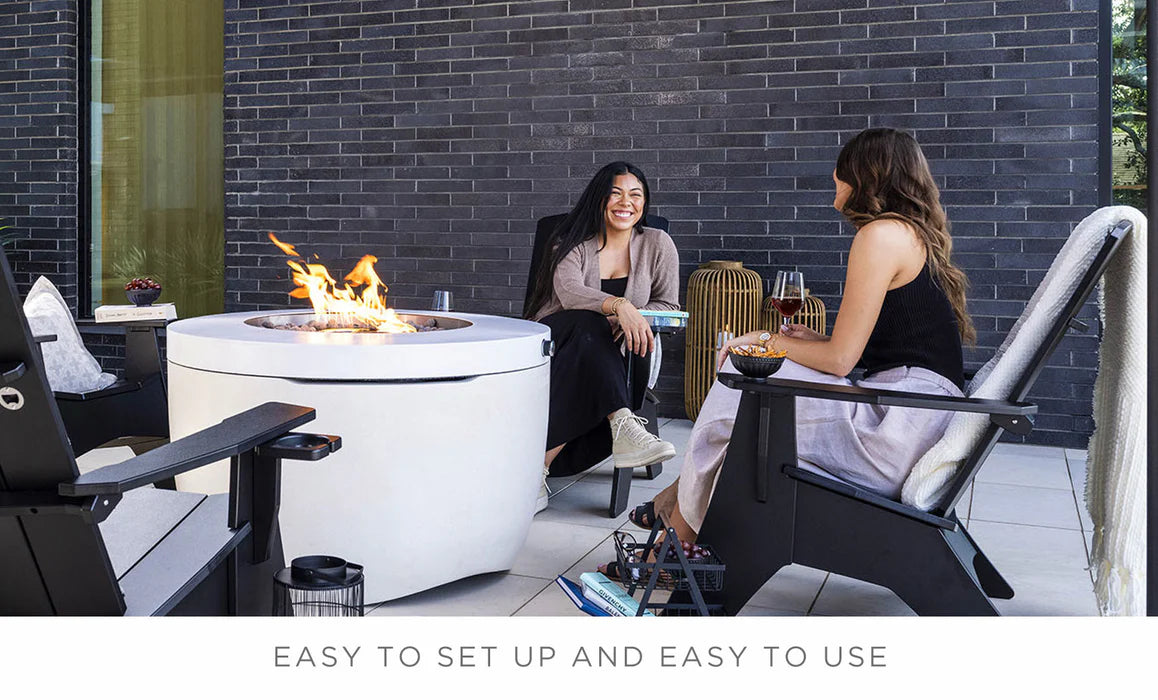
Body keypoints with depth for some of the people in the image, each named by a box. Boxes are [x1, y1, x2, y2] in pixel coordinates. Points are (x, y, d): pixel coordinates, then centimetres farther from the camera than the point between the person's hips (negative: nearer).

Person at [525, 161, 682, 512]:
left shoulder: (657, 244, 7)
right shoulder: (573, 243, 0)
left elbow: (669, 306, 4)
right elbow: (568, 292, -21)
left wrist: (633, 320, -18)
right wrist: (619, 306, -40)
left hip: (606, 355, 2)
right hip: (552, 343, -1)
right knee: (589, 326, -37)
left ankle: (538, 466, -29)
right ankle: (622, 425, -51)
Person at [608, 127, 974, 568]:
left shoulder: (881, 234, -12)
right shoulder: (915, 234, 18)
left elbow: (839, 359, -14)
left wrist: (768, 340, 2)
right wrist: (807, 339, 11)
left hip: (898, 425, -9)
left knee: (738, 384, -7)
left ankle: (677, 540, 9)